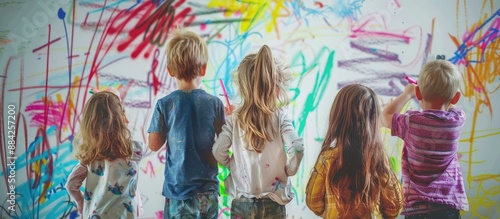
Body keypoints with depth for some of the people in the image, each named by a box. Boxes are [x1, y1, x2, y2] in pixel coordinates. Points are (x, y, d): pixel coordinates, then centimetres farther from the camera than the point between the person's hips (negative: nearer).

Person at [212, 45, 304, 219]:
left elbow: (218, 151, -9)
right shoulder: (279, 117, -11)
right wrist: (289, 170, -2)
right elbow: (297, 148, -20)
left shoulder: (234, 118, -6)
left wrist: (233, 166, 9)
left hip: (241, 200, 1)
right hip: (273, 200, -1)